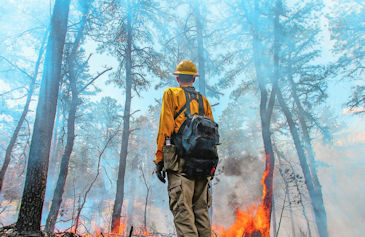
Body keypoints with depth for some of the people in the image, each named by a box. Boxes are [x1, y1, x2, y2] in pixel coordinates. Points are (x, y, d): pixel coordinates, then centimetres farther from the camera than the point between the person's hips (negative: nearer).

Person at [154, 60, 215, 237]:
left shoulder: (171, 94, 7)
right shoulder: (204, 100, 21)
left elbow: (165, 128, -4)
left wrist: (159, 159, -4)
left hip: (180, 159, -5)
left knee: (182, 209, -9)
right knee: (201, 209, 9)